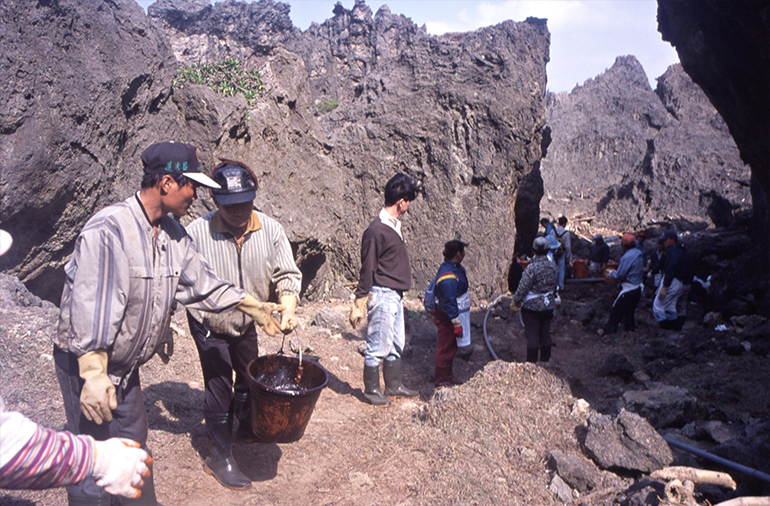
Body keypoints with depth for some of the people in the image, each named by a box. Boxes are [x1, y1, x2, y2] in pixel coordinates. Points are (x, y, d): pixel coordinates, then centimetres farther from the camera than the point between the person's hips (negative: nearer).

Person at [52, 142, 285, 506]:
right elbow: (91, 305, -29)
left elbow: (201, 282, 11)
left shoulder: (171, 233, 1)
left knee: (133, 442, 23)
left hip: (125, 364, 8)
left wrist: (252, 306, 14)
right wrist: (94, 374, -31)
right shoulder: (109, 229, -26)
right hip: (86, 364, -8)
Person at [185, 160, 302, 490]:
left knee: (249, 377, 22)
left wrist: (288, 310, -30)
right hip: (209, 326, -4)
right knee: (219, 386, 0)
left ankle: (246, 429, 50)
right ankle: (219, 456, 22)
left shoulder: (270, 230, -16)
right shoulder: (196, 233, -24)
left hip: (246, 324, 5)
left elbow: (286, 274, -13)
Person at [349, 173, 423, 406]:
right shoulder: (376, 230, -18)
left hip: (396, 295, 9)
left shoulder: (394, 225, 10)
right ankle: (371, 390, 18)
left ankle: (393, 386, 31)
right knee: (377, 347, 3)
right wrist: (359, 305, -14)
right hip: (382, 295, -9)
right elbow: (367, 270, -17)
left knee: (396, 344, 17)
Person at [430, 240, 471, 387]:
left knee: (450, 346, 19)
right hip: (447, 318, -10)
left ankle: (448, 377, 31)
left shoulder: (455, 267, 7)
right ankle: (441, 380, 13)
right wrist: (457, 324, -23)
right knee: (445, 348, 1)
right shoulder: (448, 277, -26)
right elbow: (450, 302, -26)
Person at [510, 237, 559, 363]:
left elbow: (523, 288, -19)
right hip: (548, 306, 6)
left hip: (532, 307, -6)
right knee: (546, 334, 16)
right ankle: (545, 359, 27)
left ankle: (531, 362, 10)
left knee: (532, 336, 3)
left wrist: (515, 303, -8)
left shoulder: (532, 268, -20)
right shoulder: (554, 267, 0)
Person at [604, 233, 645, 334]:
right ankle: (630, 329, 24)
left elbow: (620, 276, -19)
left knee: (616, 311, -1)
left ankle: (609, 331, 2)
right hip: (638, 289, 9)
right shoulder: (638, 253, 8)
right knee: (629, 311, 19)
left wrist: (611, 274, 3)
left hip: (629, 290, -9)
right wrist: (615, 272, 16)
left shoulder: (627, 257, -20)